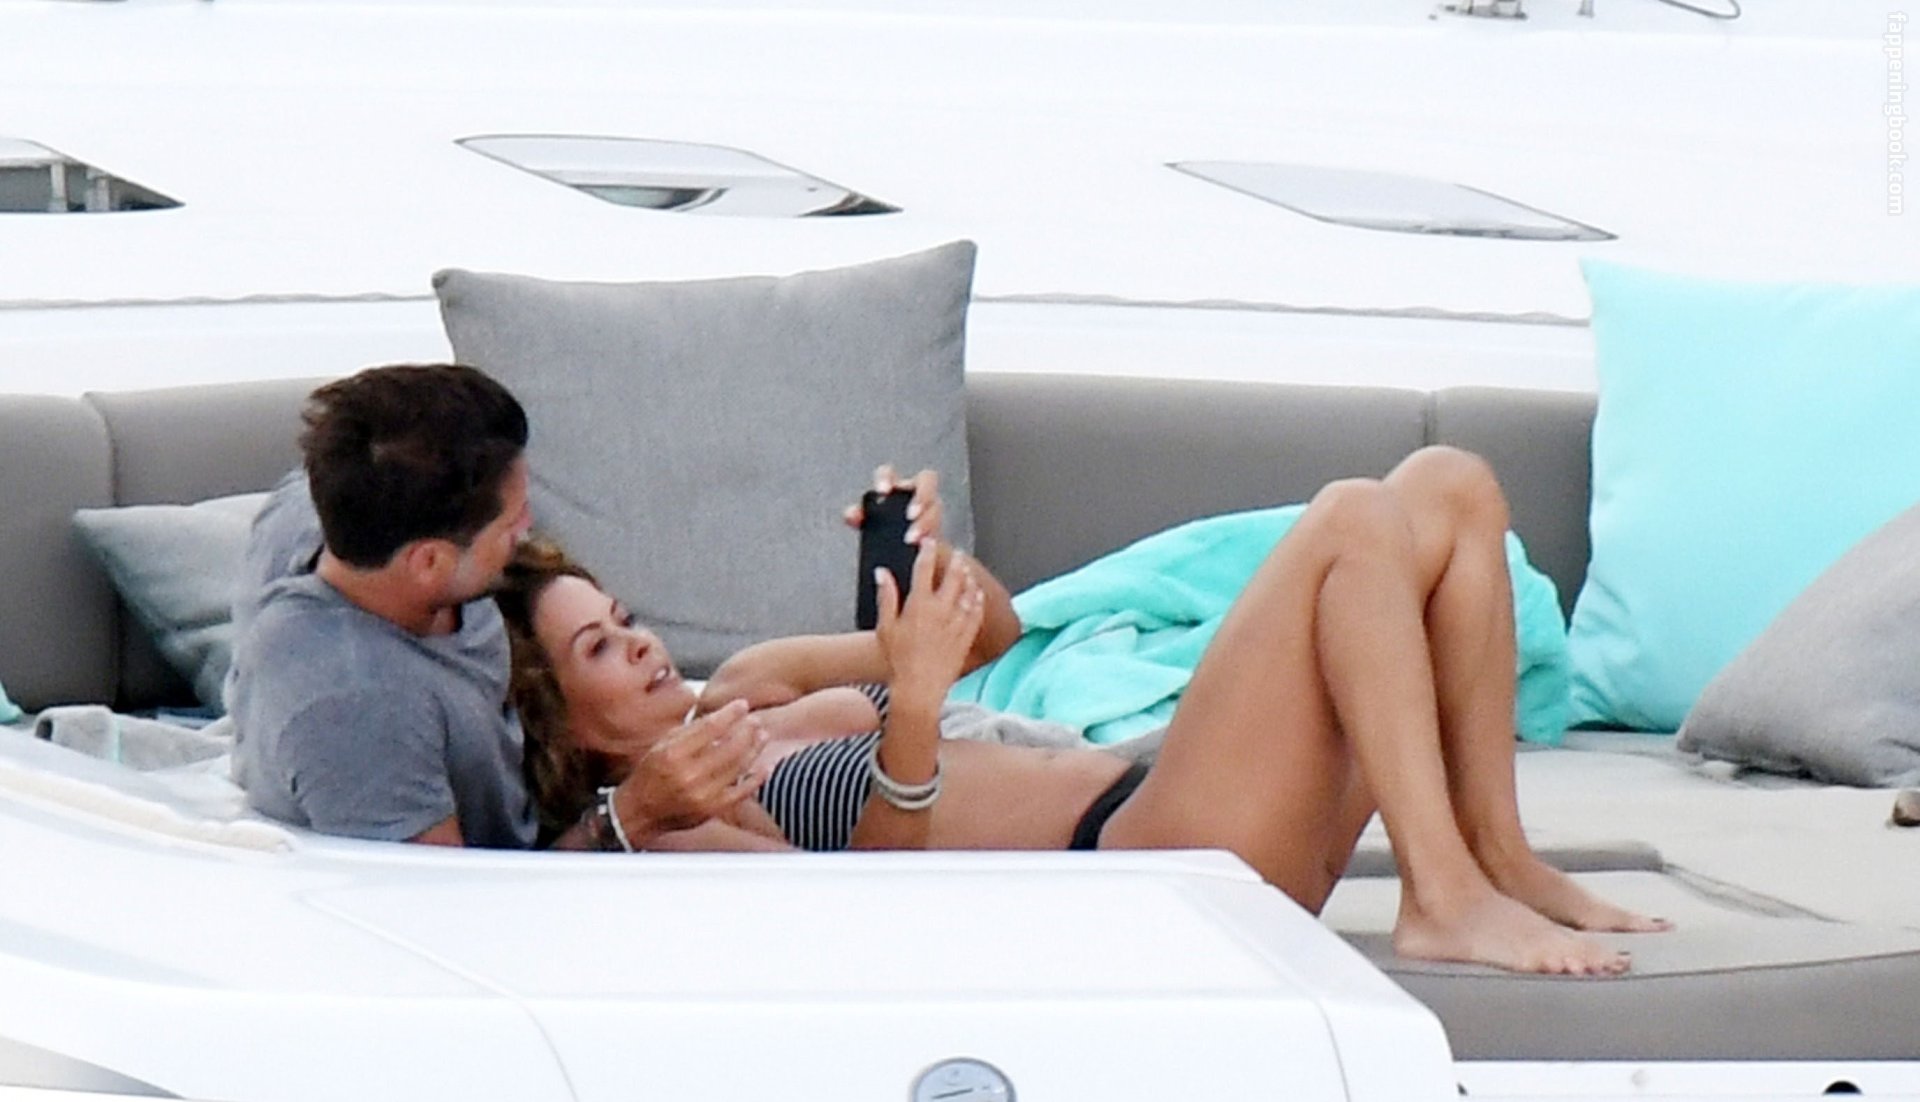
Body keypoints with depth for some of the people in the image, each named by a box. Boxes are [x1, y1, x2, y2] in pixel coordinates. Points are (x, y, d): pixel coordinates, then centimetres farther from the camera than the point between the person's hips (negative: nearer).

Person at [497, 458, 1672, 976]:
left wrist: (927, 555, 2)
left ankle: (1497, 854, 1)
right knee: (1354, 523, -22)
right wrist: (914, 705, -31)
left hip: (1151, 795, 9)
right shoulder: (650, 824, -2)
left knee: (1451, 489, 2)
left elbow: (995, 631, 25)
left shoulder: (746, 691, 24)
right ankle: (1445, 900, -24)